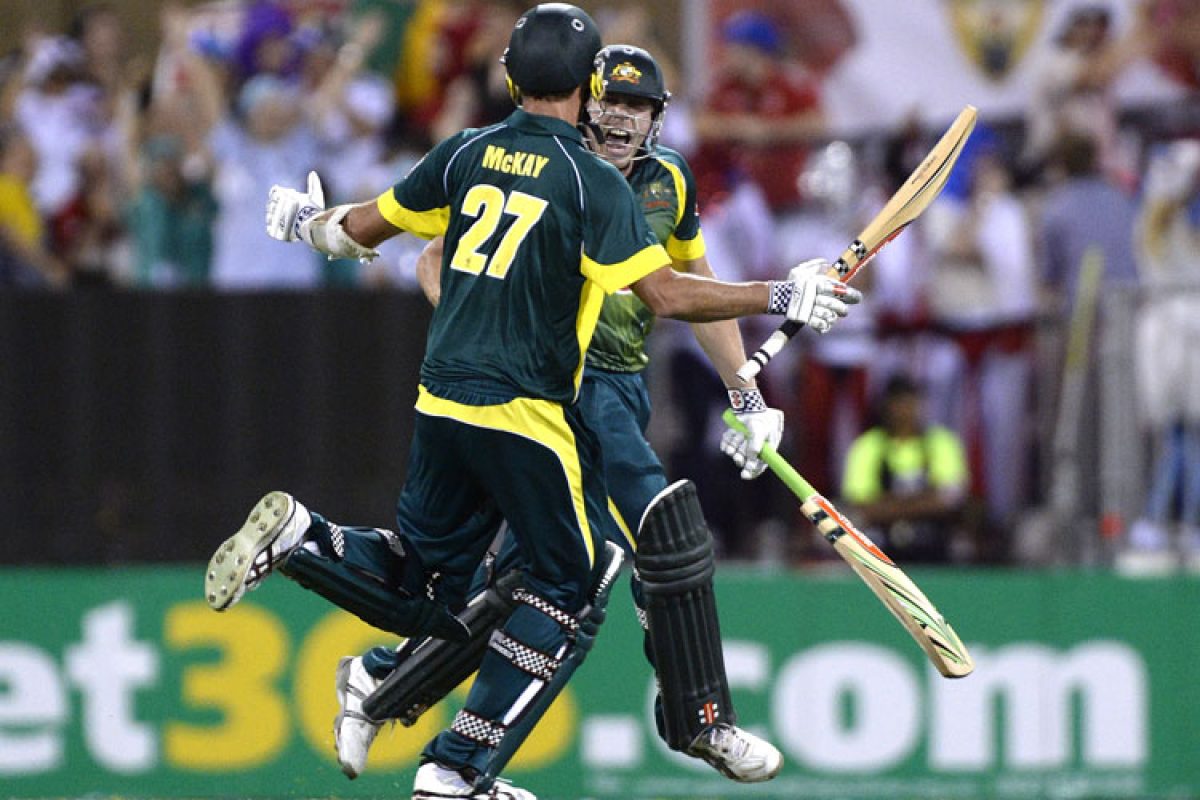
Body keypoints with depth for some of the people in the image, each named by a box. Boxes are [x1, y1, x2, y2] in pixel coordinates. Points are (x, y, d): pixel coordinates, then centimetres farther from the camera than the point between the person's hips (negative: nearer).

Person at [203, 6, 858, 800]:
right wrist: (782, 299, -7)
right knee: (572, 586, 8)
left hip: (441, 400, 6)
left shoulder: (466, 154, 7)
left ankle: (296, 534, -8)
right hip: (527, 415, -6)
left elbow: (364, 228, 15)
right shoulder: (594, 181, -10)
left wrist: (309, 224, 37)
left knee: (424, 589, 18)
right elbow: (666, 294, -16)